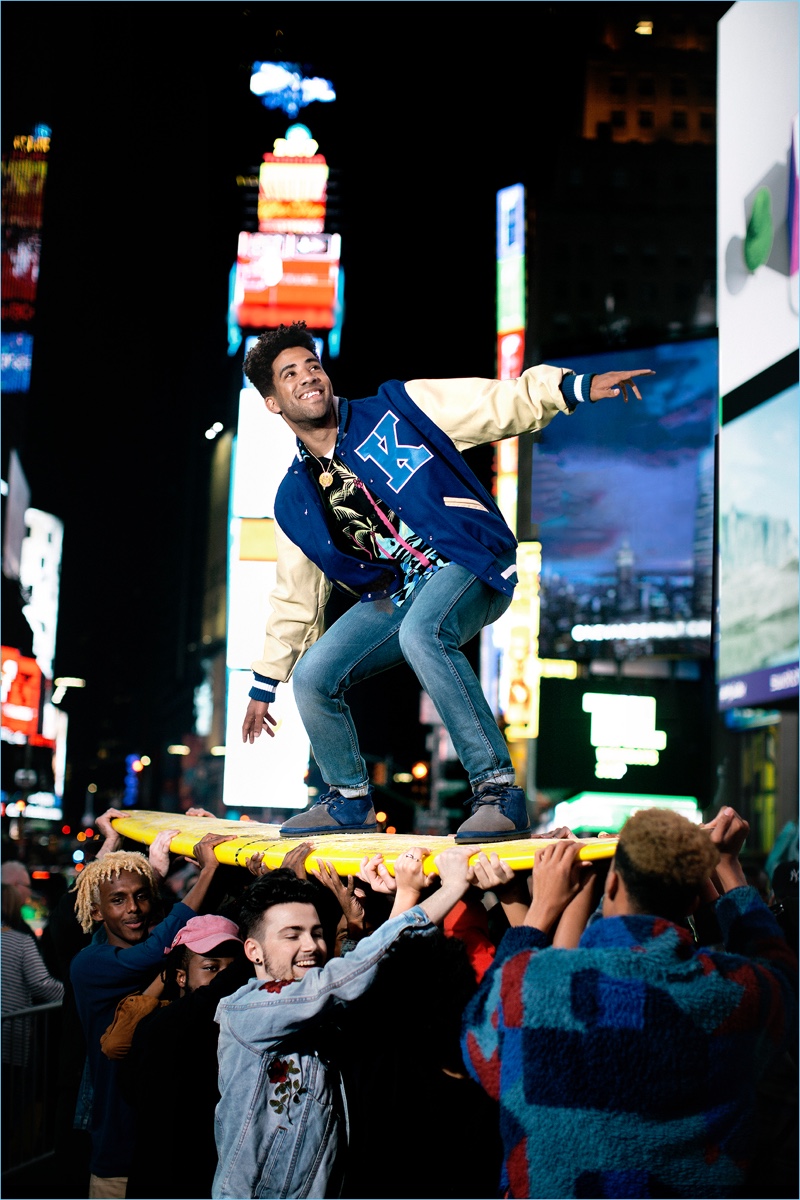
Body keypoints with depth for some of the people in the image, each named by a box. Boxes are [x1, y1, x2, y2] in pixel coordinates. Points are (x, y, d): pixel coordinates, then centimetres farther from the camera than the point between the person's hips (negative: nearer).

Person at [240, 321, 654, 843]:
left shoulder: (397, 408, 0)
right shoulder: (294, 500, 11)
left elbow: (501, 404, -4)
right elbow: (294, 597, 19)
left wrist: (579, 387, -19)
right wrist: (264, 686, 21)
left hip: (472, 565, -5)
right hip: (394, 594, 6)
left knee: (420, 630, -36)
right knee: (311, 677, -7)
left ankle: (500, 792, -33)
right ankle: (350, 800, 20)